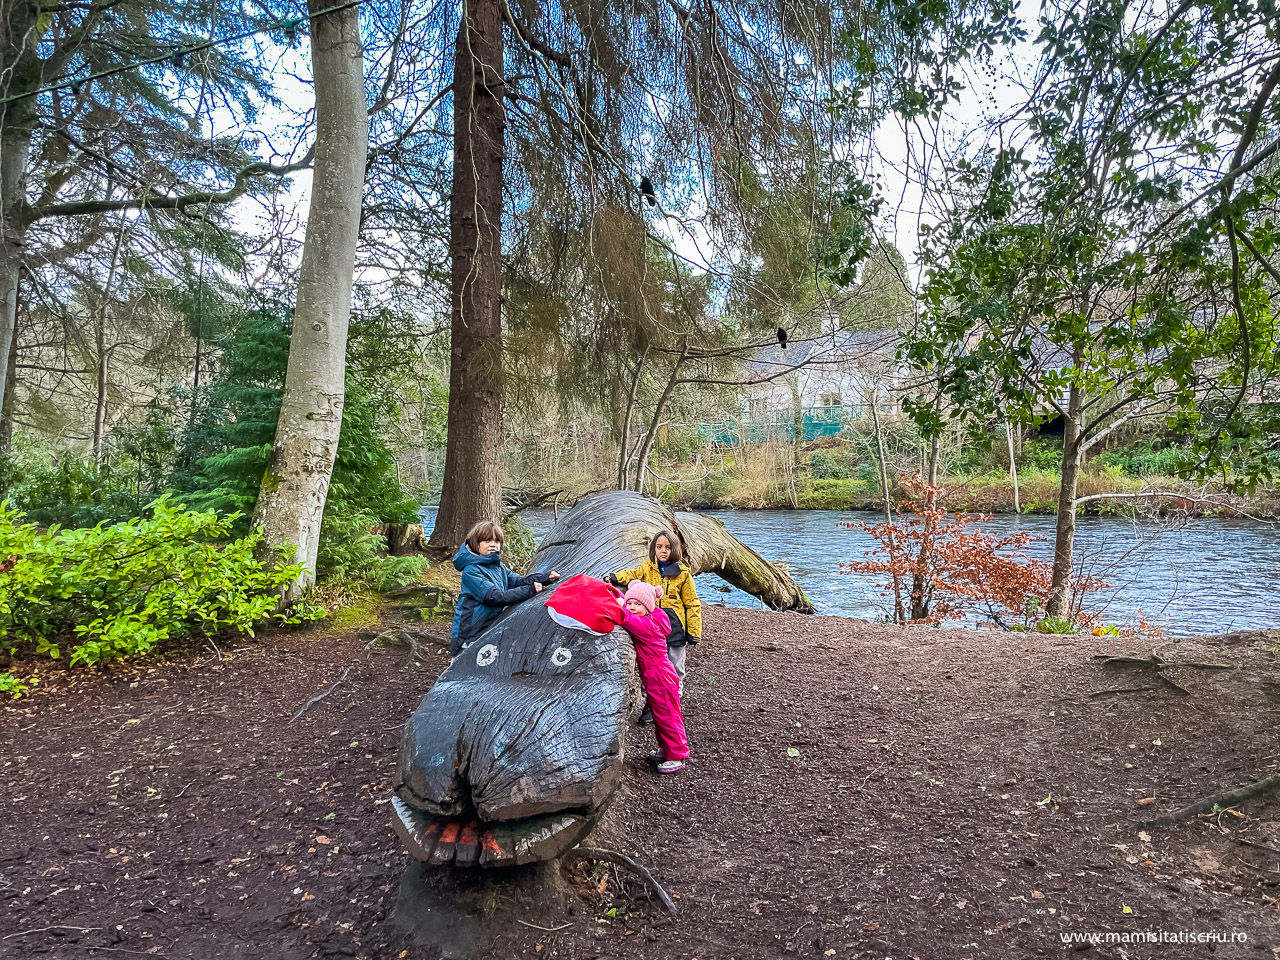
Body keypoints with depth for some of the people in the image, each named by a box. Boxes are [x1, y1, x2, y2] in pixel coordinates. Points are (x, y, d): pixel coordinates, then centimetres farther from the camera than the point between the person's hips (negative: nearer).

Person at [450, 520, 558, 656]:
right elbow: (494, 597, -25)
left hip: (489, 632, 8)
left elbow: (517, 581, 8)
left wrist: (546, 578, -6)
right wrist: (529, 590, -25)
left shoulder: (498, 566, 11)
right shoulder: (471, 571, -17)